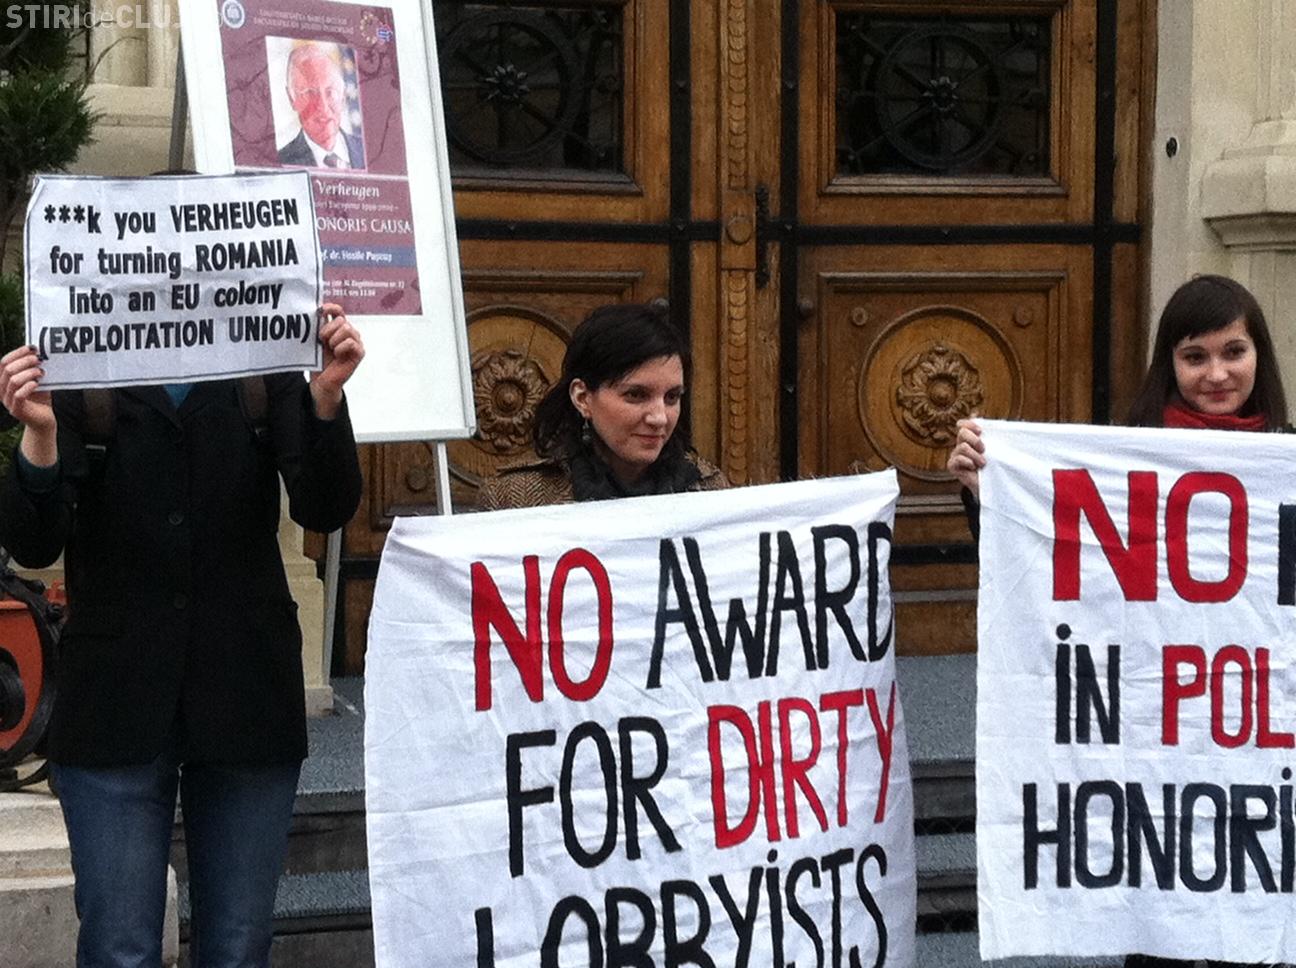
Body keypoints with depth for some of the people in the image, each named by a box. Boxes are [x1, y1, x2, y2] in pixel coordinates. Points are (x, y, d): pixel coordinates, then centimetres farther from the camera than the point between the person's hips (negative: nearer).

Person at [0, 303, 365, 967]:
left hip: (246, 702, 2)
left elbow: (325, 511, -6)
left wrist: (327, 397, -23)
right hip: (116, 709, -1)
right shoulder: (75, 380, 0)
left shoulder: (267, 376, 4)